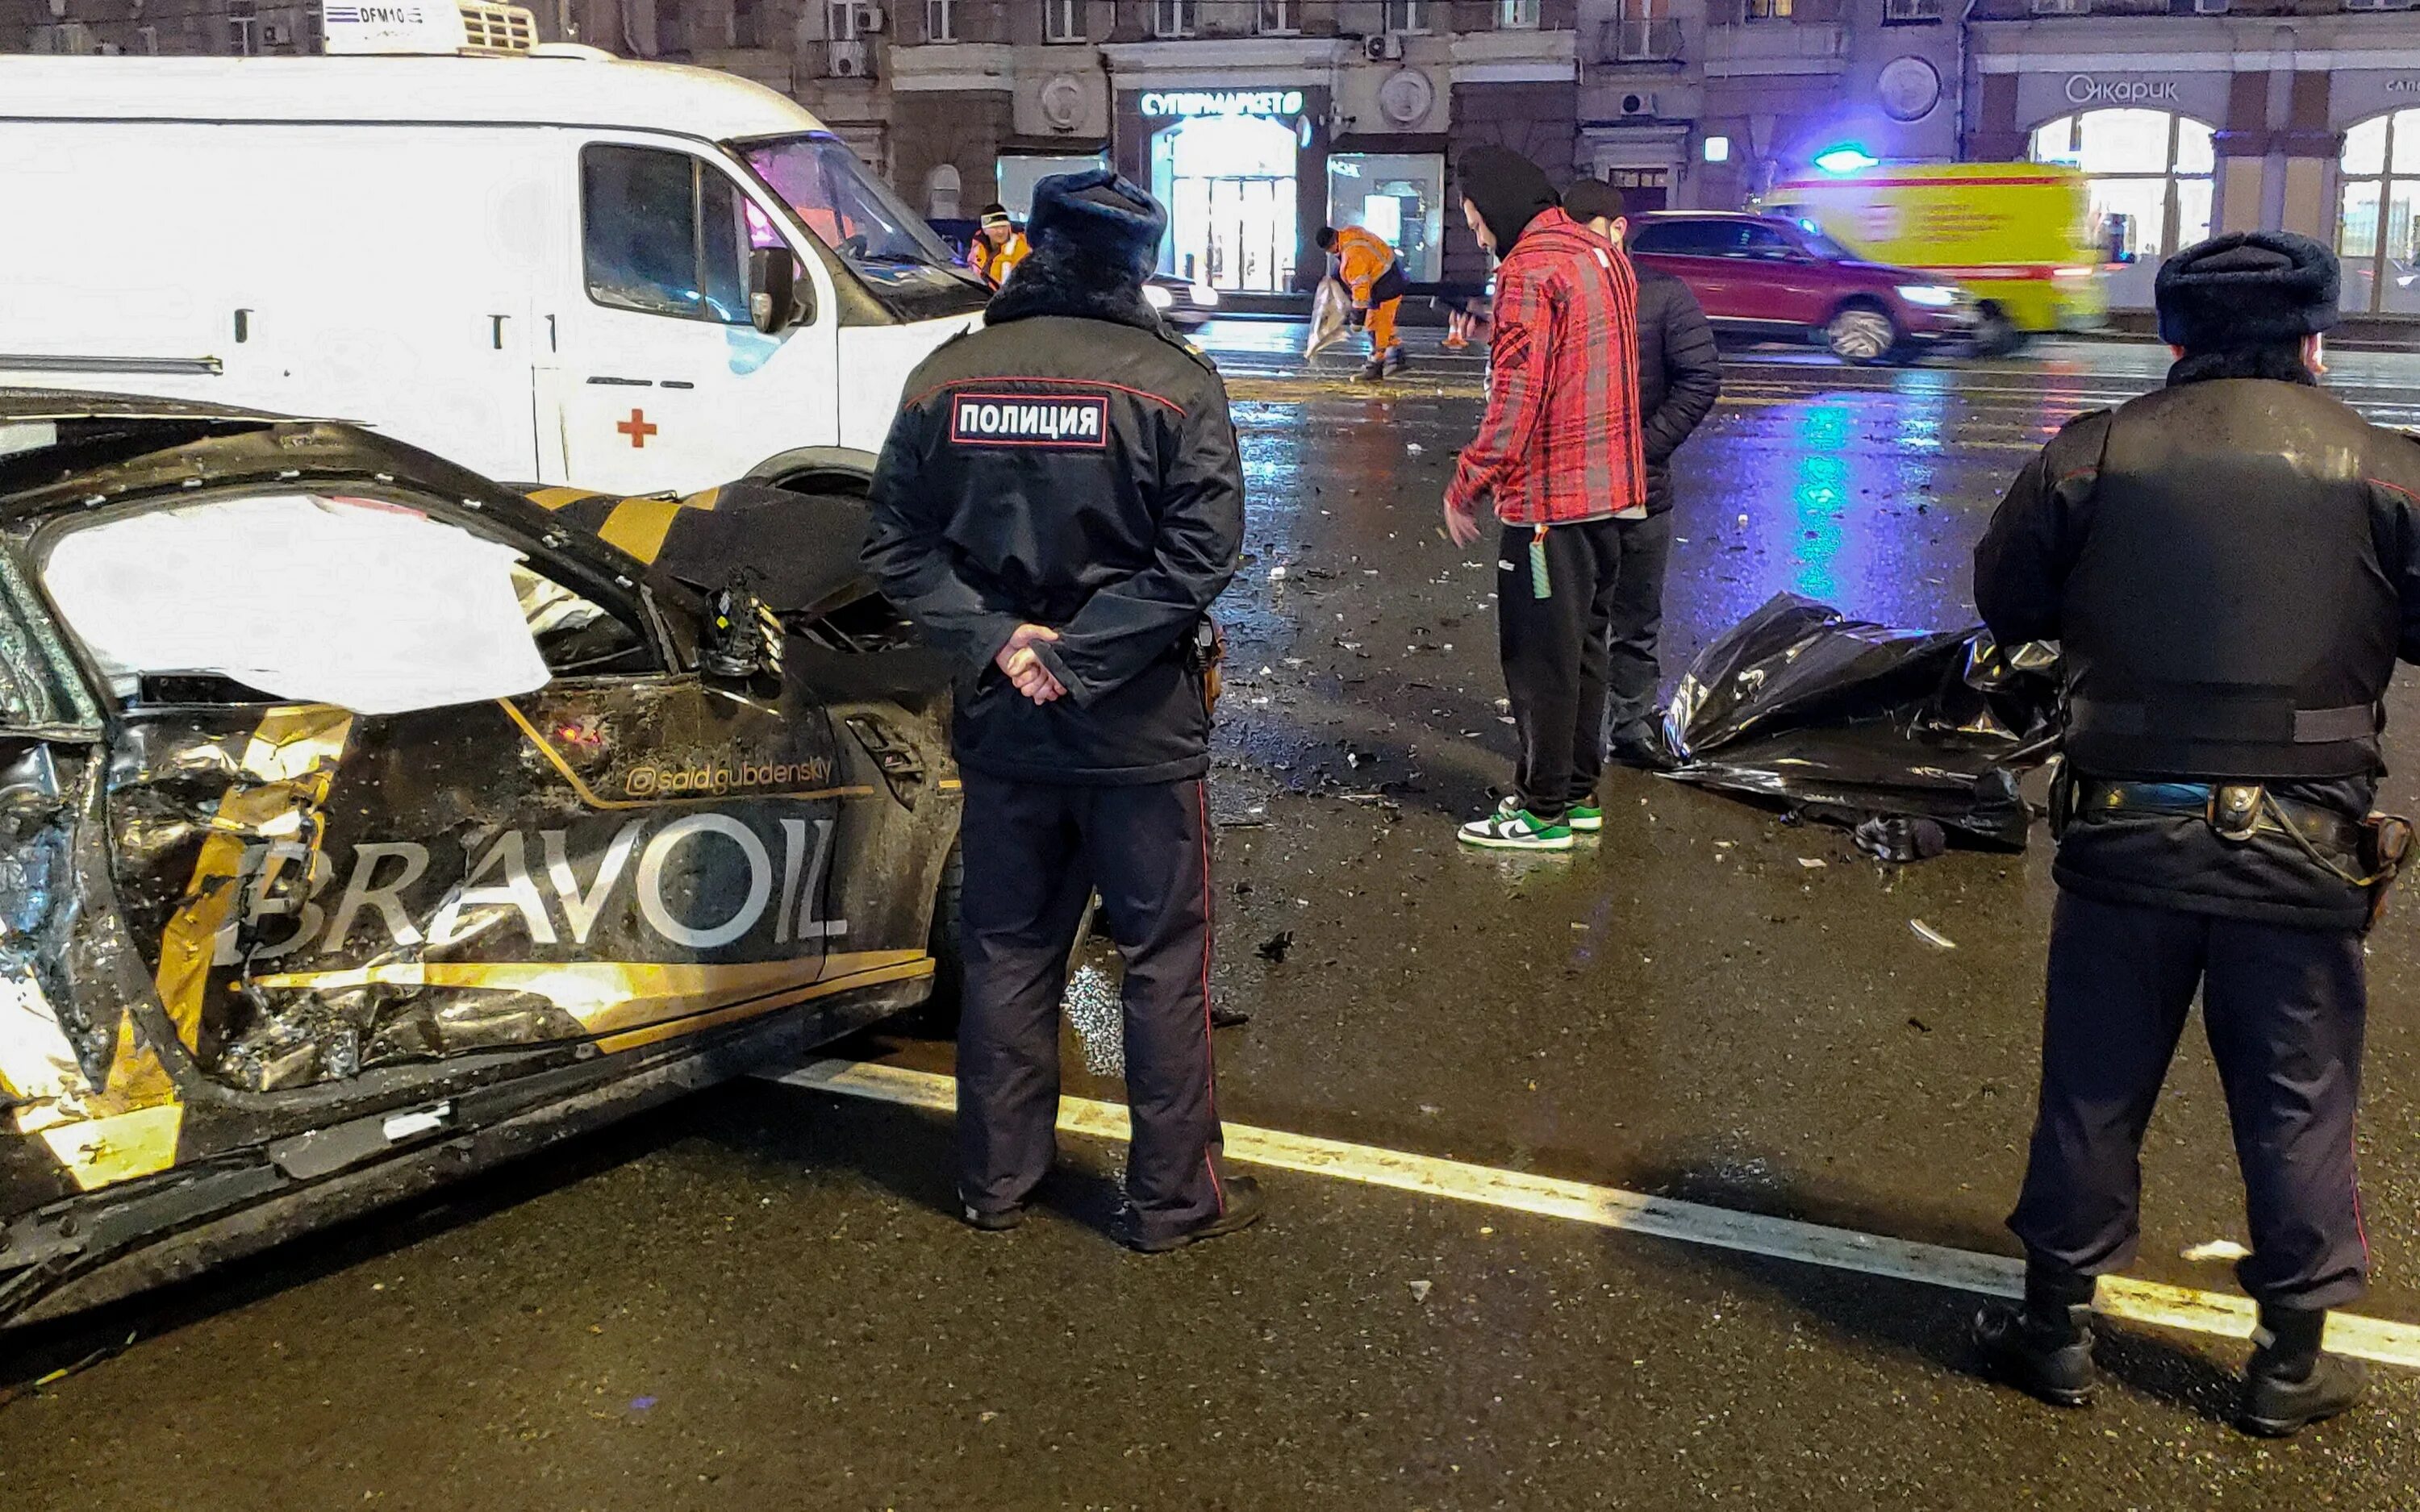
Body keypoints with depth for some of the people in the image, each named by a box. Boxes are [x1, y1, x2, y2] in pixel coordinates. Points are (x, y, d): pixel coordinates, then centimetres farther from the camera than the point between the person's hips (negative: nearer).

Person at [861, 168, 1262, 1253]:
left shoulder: (945, 380, 0)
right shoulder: (1172, 384, -10)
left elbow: (899, 546, -1)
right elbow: (1199, 555, -16)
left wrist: (996, 640, -8)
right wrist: (1078, 655, -14)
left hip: (1000, 720, 4)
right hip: (1139, 724, -3)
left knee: (1007, 949, 16)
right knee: (1164, 957, 8)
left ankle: (996, 1179, 27)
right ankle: (1175, 1195, 17)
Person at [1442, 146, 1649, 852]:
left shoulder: (1529, 267, -16)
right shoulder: (1604, 256, 14)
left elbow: (1517, 397, -21)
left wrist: (1466, 485, -15)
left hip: (1549, 498, -9)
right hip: (1610, 494, 9)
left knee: (1541, 656, -1)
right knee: (1583, 644, 17)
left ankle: (1543, 811, 6)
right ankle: (1578, 792, 26)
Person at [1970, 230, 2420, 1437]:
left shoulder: (2093, 455, -4)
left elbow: (2005, 603, 6)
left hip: (2127, 831, 1)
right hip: (2304, 843, 0)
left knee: (2092, 1089, 14)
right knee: (2298, 1107, 14)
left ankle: (2056, 1326, 26)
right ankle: (2291, 1360, 26)